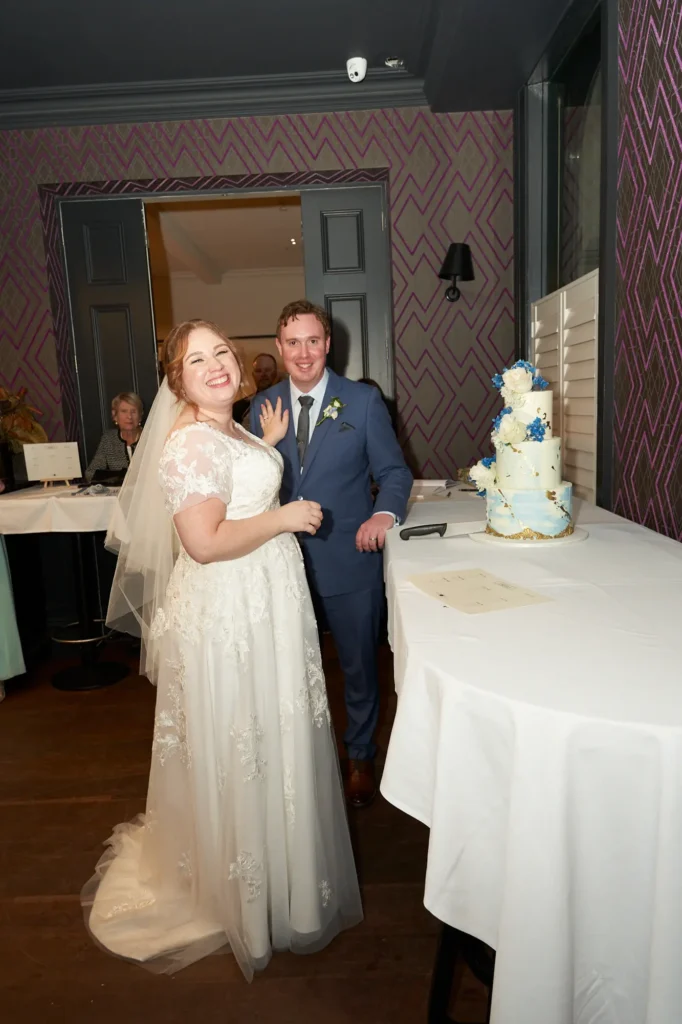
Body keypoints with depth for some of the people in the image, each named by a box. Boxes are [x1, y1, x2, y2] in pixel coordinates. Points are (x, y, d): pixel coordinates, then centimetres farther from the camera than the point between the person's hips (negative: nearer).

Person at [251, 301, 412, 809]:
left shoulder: (364, 401, -5)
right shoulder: (263, 405, 3)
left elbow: (394, 471, -4)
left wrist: (384, 513, -22)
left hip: (349, 558, -2)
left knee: (359, 665, 15)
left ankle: (360, 756, 40)